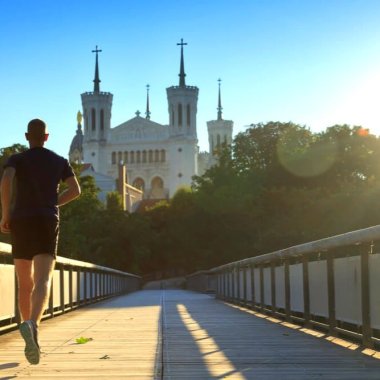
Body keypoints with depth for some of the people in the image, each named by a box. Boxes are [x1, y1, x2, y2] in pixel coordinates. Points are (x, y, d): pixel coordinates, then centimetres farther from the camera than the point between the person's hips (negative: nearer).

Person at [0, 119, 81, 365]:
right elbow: (75, 190, 5)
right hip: (48, 222, -1)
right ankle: (31, 325, -46)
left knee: (25, 284, 15)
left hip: (21, 222, 1)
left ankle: (32, 340, 21)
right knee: (43, 282, -16)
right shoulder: (59, 161, 15)